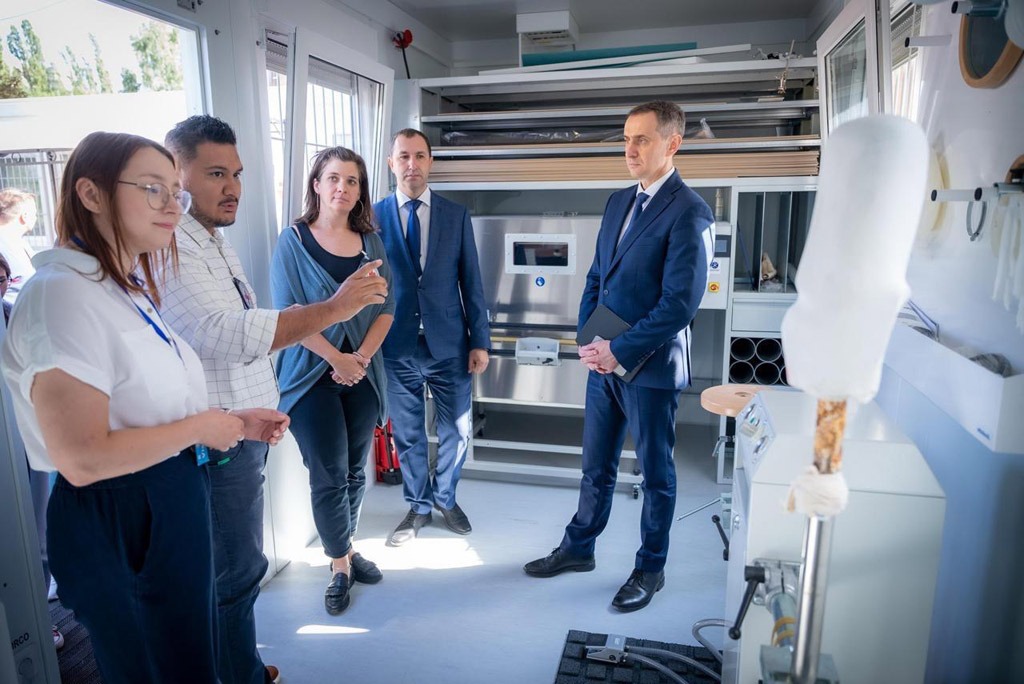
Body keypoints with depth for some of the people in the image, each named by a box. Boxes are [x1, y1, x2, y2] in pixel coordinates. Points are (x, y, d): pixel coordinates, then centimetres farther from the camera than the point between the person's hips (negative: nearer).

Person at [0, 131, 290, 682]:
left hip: (172, 502, 9)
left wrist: (235, 423, 5)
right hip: (116, 526, -9)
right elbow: (83, 458, -27)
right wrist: (200, 427, -17)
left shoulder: (130, 288, 9)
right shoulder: (64, 292, -22)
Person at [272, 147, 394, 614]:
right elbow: (287, 312, -10)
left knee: (355, 472, 13)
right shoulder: (294, 240, -4)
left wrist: (362, 357, -9)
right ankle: (341, 566, 19)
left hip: (362, 376, 4)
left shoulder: (371, 241, 7)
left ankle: (345, 550, 33)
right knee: (329, 477, 1)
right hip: (313, 377, -4)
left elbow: (387, 306, 4)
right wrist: (336, 358, -13)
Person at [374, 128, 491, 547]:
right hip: (397, 348, -1)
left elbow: (471, 282, 2)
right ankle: (419, 507, 34)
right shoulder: (374, 217, -1)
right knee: (407, 434, 13)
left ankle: (445, 497, 38)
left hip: (450, 345, 1)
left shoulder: (456, 215, 2)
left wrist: (480, 341, -1)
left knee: (456, 430, 12)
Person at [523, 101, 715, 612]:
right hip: (604, 360, 7)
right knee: (596, 465, 19)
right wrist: (587, 340, 0)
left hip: (650, 367, -7)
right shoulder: (618, 201, 10)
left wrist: (619, 351, -17)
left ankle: (650, 569, 30)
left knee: (656, 474, 12)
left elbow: (680, 302, -19)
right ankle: (578, 548, 37)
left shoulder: (688, 213, -14)